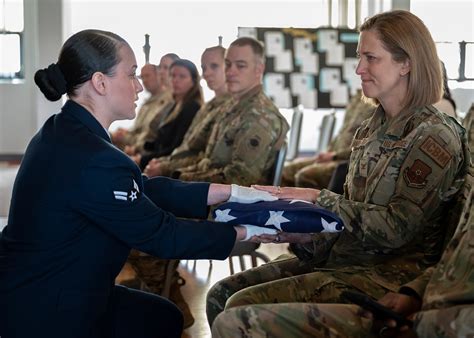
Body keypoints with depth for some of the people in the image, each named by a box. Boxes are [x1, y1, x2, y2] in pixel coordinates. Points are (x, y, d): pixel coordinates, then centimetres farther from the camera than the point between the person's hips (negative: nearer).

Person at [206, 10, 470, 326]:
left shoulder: (434, 138, -12)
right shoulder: (370, 130, 13)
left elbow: (395, 229, -18)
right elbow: (352, 214, 14)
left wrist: (319, 198, -14)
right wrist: (299, 234, -4)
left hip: (388, 273, -8)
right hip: (343, 254, 8)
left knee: (242, 307, -21)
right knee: (221, 295, -3)